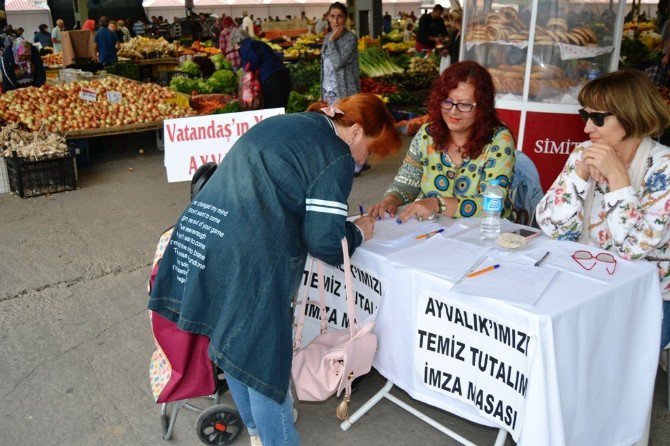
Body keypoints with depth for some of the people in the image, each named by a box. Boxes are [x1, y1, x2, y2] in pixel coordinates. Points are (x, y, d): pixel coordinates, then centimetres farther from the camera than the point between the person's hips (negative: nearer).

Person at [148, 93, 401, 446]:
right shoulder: (336, 156, -5)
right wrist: (358, 233, 12)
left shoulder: (281, 123, 19)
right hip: (247, 262, -9)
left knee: (232, 342, 23)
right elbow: (325, 242, -9)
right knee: (263, 355, 9)